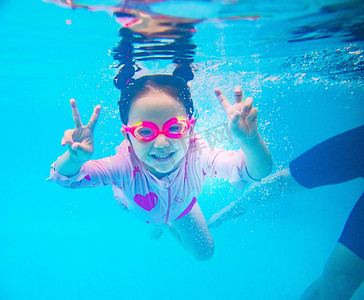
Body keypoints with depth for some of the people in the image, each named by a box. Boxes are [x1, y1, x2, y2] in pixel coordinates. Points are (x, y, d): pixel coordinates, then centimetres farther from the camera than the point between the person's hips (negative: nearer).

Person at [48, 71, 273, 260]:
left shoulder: (197, 156, -50)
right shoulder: (124, 166, -49)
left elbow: (257, 172, -59)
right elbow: (65, 178, -43)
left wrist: (249, 141, -82)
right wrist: (75, 158, -68)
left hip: (181, 205, 1)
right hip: (136, 207, -1)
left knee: (204, 253, 24)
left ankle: (171, 223, 52)